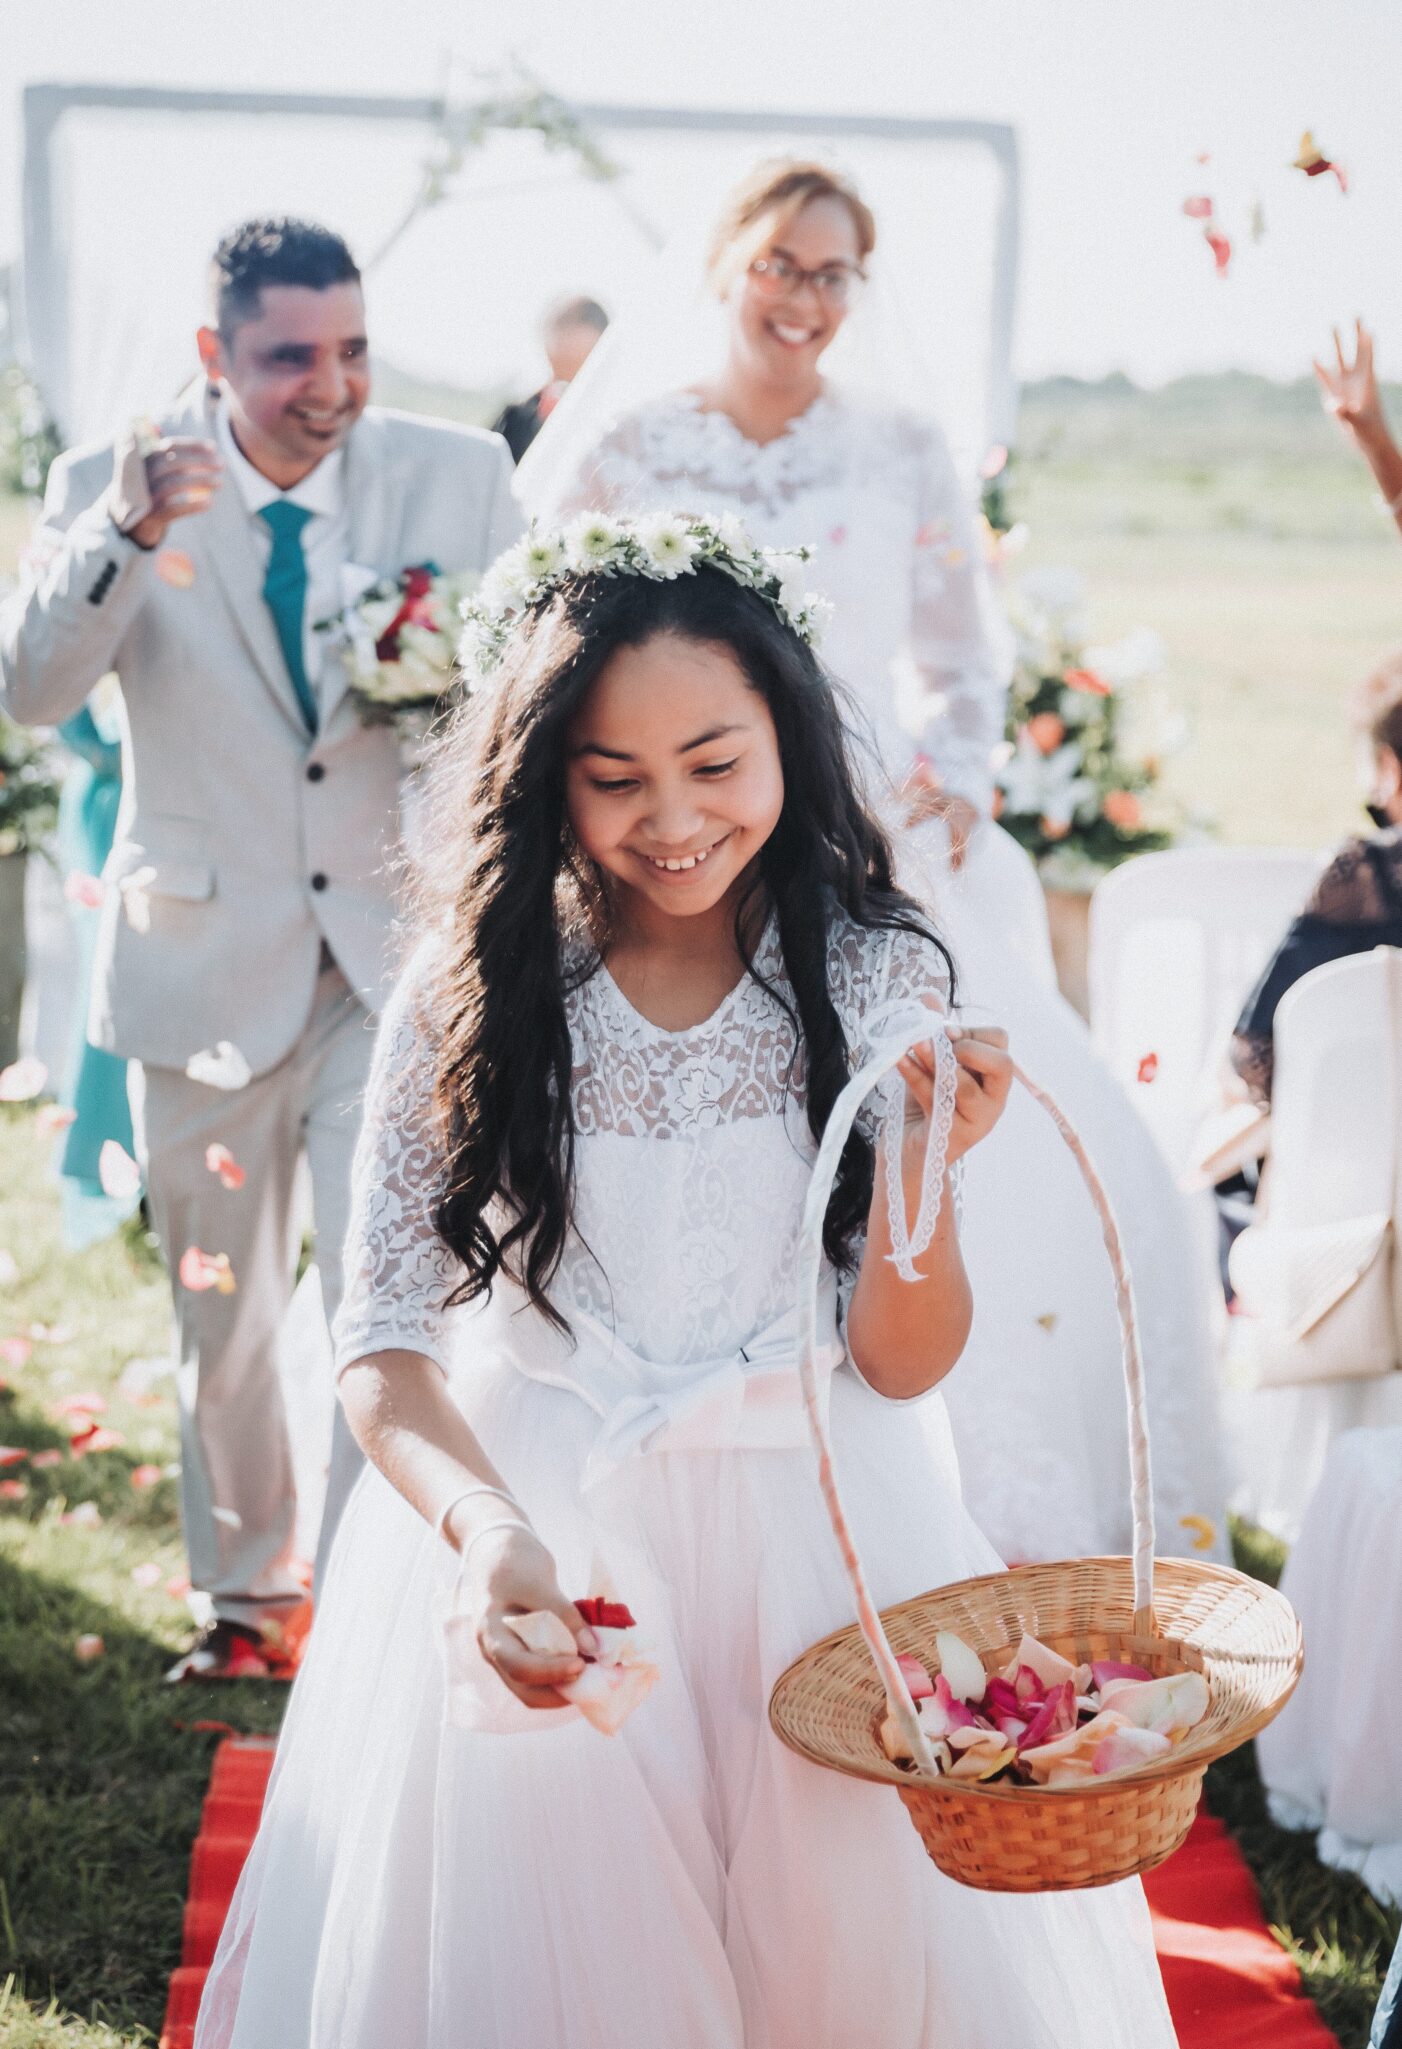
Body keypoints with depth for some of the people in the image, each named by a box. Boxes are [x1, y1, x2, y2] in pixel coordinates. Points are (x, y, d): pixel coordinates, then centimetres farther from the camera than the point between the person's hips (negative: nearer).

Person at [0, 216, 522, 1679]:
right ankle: (245, 1591, 36)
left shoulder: (459, 475, -3)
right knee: (221, 1321, 15)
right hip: (203, 963, 1)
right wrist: (123, 534, -34)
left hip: (396, 954, -1)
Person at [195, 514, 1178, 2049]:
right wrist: (480, 1529, -31)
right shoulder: (472, 992, -8)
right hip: (531, 1520, 0)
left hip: (817, 1531, 1)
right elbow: (383, 1344, -11)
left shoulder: (879, 977, -5)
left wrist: (918, 1167, -25)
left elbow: (901, 1368, -5)